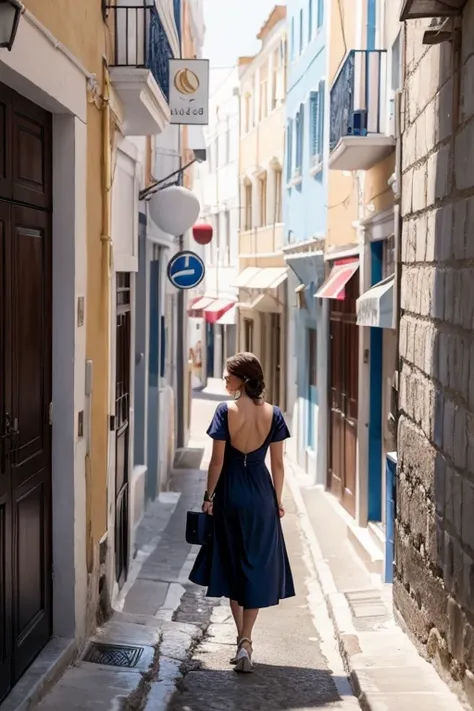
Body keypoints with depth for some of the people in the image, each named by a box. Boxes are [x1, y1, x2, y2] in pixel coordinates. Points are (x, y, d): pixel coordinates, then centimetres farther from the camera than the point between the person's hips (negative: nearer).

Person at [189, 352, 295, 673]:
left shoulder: (226, 411, -10)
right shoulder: (273, 414, -3)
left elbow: (218, 460, -9)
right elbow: (277, 464, 0)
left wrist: (209, 496, 1)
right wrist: (278, 500, 10)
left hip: (231, 493, -1)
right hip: (261, 494, 1)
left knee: (231, 565, 14)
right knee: (257, 566, 6)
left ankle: (242, 640, 20)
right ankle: (245, 643, -3)